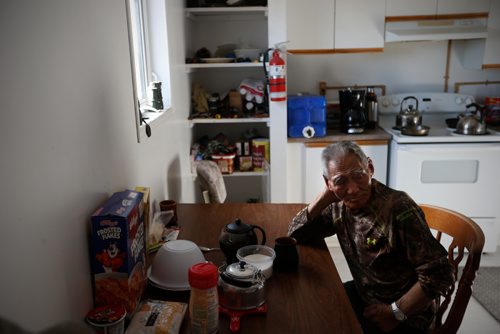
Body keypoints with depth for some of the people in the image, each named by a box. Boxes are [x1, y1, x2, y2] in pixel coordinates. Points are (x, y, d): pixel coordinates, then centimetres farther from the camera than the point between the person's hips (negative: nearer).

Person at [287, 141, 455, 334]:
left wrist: (395, 313, -17)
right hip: (364, 295, 6)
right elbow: (296, 233, -4)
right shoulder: (339, 206, -7)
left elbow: (440, 274, -27)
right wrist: (325, 197, -17)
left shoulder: (397, 208, -29)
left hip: (405, 316, -6)